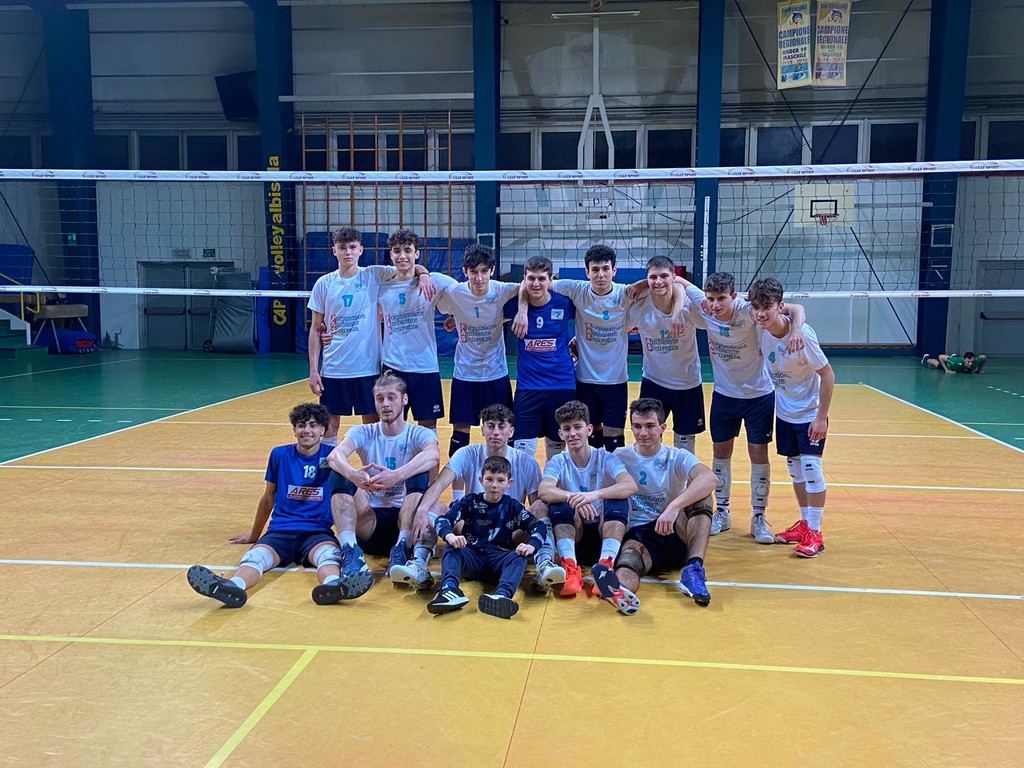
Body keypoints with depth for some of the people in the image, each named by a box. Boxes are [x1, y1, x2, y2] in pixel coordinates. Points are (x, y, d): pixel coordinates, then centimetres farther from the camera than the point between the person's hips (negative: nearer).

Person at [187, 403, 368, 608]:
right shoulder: (279, 455, 12)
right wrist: (254, 535, 33)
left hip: (318, 532, -1)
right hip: (281, 530, 1)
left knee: (328, 554, -38)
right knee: (255, 556, -33)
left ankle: (332, 585, -72)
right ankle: (234, 587, -66)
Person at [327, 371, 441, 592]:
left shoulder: (419, 434, -1)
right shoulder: (364, 433, 5)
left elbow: (433, 455, -27)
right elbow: (334, 455, -19)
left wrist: (397, 476, -45)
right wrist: (353, 474, -42)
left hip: (405, 518, -2)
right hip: (371, 521, 2)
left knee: (419, 474, -27)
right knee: (341, 475, -21)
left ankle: (401, 549, -36)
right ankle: (350, 550, -37)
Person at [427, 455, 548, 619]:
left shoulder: (512, 506, 9)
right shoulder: (470, 502, 8)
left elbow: (539, 526, 3)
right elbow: (442, 520, -4)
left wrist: (531, 545, -20)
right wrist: (450, 536, -29)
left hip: (499, 559, 0)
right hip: (471, 558, 0)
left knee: (519, 558, -29)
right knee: (452, 549, -26)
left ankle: (502, 595, -58)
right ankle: (450, 589, -54)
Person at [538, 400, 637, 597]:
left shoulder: (605, 458, -4)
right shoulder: (557, 463, -1)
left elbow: (631, 486, -25)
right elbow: (544, 491, -23)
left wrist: (595, 494, -42)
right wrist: (572, 497, -43)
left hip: (604, 530, -1)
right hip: (574, 535, 1)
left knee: (618, 501, -28)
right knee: (558, 504, -27)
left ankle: (606, 565, -34)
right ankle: (571, 567, -35)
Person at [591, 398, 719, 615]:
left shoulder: (677, 457, 2)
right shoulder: (620, 457, 8)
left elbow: (711, 479, -20)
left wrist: (675, 506, -37)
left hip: (675, 533, 1)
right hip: (638, 534, -1)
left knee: (701, 494, -25)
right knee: (630, 553, -37)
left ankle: (694, 569, -36)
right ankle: (620, 590, -73)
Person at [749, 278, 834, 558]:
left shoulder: (802, 334, -27)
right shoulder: (763, 330, -12)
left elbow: (827, 375, -21)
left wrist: (821, 417, -20)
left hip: (810, 413, -6)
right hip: (784, 412, 6)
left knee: (811, 467, -9)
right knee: (794, 468, 12)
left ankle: (815, 533, 0)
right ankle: (804, 523, 26)